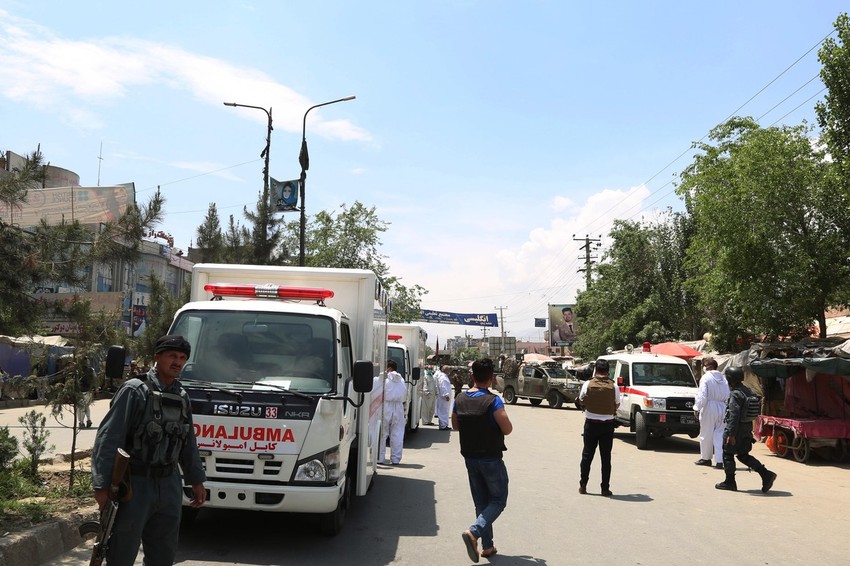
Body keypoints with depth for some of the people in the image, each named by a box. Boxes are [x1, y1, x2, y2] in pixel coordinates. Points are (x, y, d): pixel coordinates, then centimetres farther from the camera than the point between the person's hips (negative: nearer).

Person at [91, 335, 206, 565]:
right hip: (135, 485, -6)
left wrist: (196, 480, 18)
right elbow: (107, 439, -14)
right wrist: (101, 485, -19)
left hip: (170, 485, 6)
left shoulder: (182, 397, 9)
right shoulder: (135, 390, -11)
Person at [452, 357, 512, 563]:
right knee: (498, 500, 7)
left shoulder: (460, 399, 0)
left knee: (481, 502, 16)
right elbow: (507, 429, -19)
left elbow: (455, 425, 12)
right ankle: (473, 531, -14)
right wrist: (500, 417, 1)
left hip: (470, 458, 6)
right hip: (491, 459, -6)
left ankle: (487, 546, 18)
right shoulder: (493, 401, -19)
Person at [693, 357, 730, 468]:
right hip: (722, 407, 5)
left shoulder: (706, 378, -9)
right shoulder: (723, 378, 7)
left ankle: (706, 458, 17)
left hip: (709, 407, -5)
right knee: (719, 434, 7)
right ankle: (720, 460, 2)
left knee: (706, 434, 7)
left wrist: (697, 408, -8)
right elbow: (727, 395, 6)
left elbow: (702, 396, -13)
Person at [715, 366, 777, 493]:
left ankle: (729, 482, 12)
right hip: (747, 429, 9)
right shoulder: (747, 391, 11)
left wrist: (731, 434, -22)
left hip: (736, 429, -9)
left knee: (727, 455, 5)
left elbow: (734, 416, -24)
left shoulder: (735, 394, -19)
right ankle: (766, 474, 6)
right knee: (743, 455, 16)